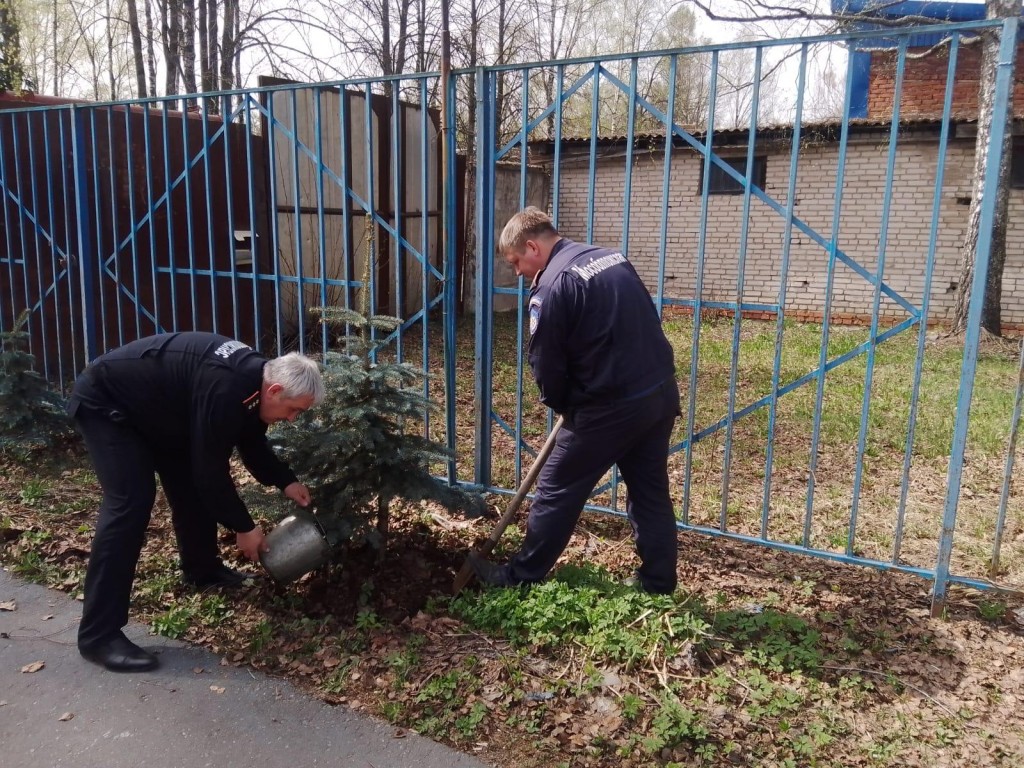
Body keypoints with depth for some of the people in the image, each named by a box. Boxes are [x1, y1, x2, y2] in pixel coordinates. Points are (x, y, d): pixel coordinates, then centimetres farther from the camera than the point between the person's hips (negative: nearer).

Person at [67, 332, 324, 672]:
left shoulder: (253, 378, -6)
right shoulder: (224, 389, -35)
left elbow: (253, 445, 9)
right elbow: (211, 469, -28)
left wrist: (286, 482, -2)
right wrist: (243, 527, -17)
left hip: (151, 408, 10)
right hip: (105, 402, -10)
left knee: (191, 484, 12)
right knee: (130, 504, -18)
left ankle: (202, 570, 34)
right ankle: (99, 635, -13)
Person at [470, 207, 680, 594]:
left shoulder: (552, 286, -13)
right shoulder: (612, 257, 12)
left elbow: (547, 366, -7)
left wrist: (563, 406, 14)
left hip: (612, 405, -8)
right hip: (661, 392, 8)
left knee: (557, 490, 7)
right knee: (651, 493, 18)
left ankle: (521, 577, 21)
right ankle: (659, 585, 28)